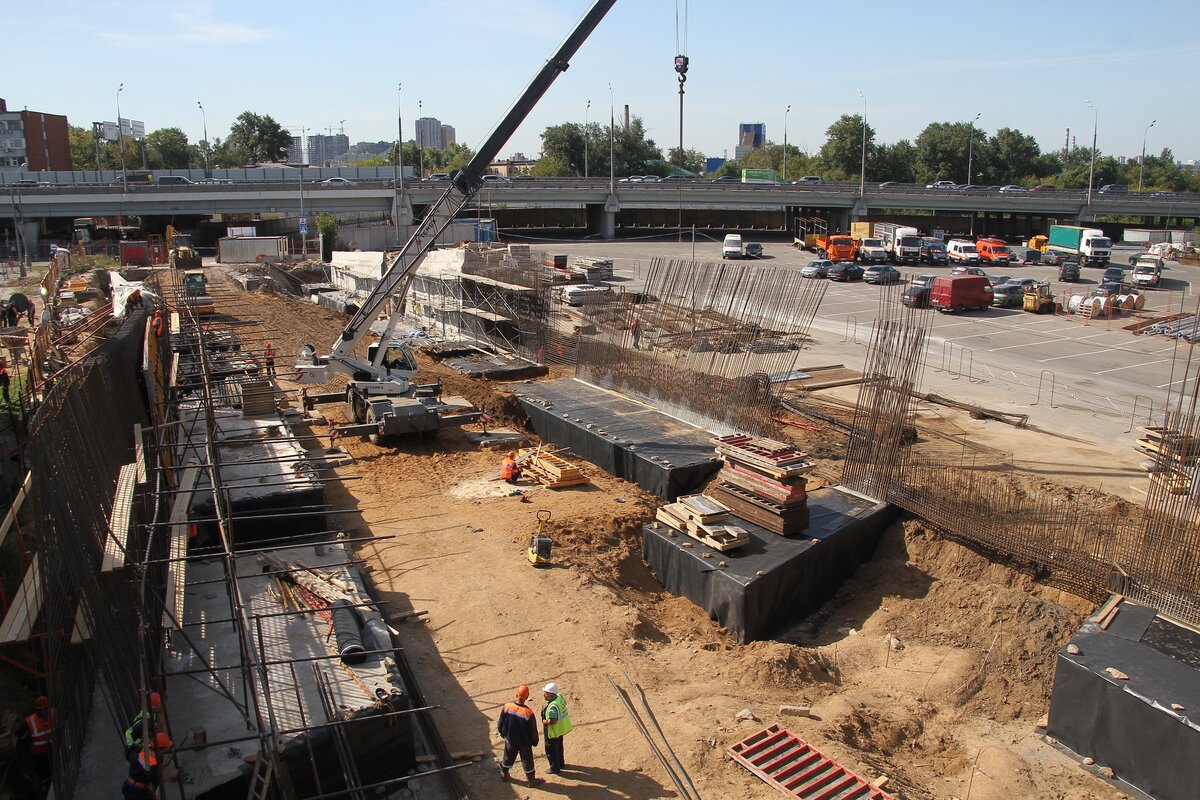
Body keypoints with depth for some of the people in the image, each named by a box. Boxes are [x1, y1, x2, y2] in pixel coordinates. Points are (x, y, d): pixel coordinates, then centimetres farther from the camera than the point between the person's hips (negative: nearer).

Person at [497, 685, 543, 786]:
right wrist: (535, 741, 2)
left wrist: (503, 734, 15)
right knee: (527, 760, 18)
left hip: (510, 739, 3)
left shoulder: (507, 707, -20)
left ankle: (504, 774, 46)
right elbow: (533, 730, -17)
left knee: (508, 758, 26)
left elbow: (501, 723, -4)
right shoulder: (528, 712, -30)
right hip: (524, 742, -3)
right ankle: (531, 780, 34)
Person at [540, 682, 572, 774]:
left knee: (551, 750, 12)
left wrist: (544, 721, -20)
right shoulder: (559, 697, -8)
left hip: (553, 731, -9)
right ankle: (560, 763, 46)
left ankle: (555, 768, 27)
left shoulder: (552, 706, -36)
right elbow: (565, 703, 13)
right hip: (560, 728, 9)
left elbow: (552, 721, -40)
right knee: (559, 747, 28)